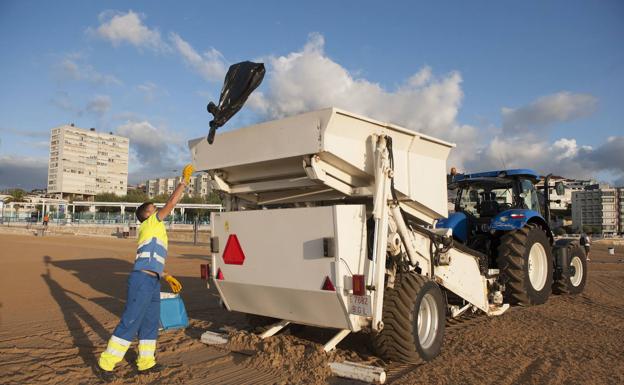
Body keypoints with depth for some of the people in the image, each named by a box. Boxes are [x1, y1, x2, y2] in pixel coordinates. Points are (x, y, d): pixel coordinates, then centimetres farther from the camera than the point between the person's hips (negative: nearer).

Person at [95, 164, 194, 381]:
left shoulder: (154, 231, 24)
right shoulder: (150, 224, 0)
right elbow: (172, 203, -7)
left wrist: (168, 278, 22)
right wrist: (185, 180, 0)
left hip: (152, 282, 10)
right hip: (143, 280, -10)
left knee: (150, 322, 13)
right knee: (130, 322, -7)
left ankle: (146, 363, 21)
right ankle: (105, 364, 1)